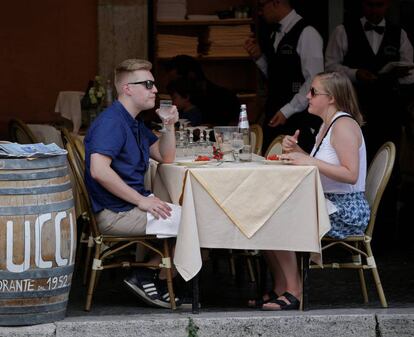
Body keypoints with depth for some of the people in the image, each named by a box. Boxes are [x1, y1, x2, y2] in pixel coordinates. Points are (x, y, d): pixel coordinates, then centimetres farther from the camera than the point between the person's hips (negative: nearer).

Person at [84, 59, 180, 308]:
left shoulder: (135, 123, 18)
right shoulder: (111, 122, -15)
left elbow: (166, 158, 25)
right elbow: (99, 170, -28)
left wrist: (170, 126, 6)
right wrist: (142, 201, -24)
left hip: (135, 202, 11)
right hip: (115, 213, -11)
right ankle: (146, 276, -5)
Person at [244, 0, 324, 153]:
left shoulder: (307, 34, -10)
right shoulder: (272, 34, 15)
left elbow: (314, 81, -14)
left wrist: (287, 111, -16)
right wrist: (258, 56, 5)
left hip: (298, 120, -7)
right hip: (274, 117, 7)